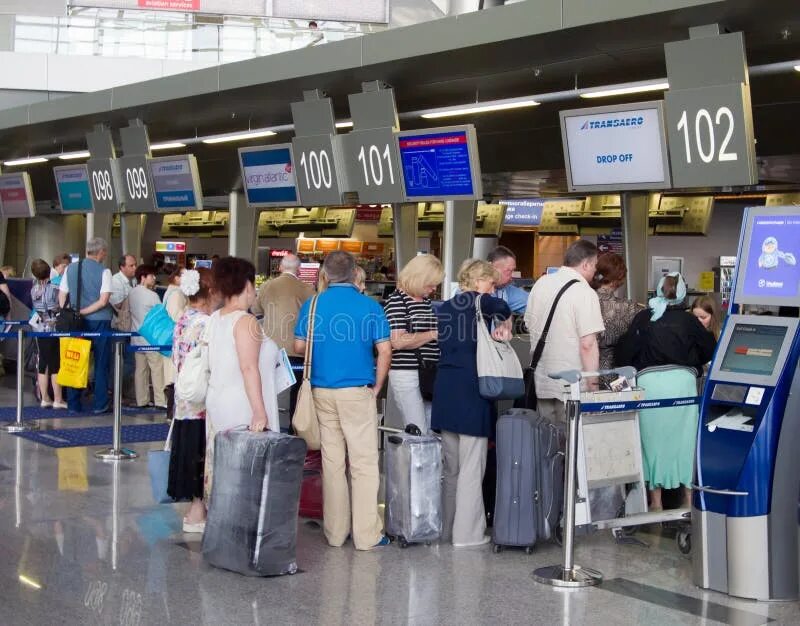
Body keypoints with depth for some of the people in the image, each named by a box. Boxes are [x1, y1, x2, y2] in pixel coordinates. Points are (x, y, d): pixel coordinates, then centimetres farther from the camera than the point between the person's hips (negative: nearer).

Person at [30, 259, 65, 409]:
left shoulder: (34, 289, 4)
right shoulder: (54, 288, -14)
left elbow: (37, 309, 11)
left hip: (41, 328, 5)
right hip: (55, 328, -5)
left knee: (43, 363, 8)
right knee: (56, 365, -1)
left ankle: (45, 398, 12)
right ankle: (58, 400, 2)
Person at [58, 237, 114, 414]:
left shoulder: (70, 269, 4)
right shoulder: (104, 272, -8)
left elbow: (62, 297, 4)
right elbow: (103, 301, -15)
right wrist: (84, 312, -10)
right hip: (99, 321, -4)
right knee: (101, 363, 4)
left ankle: (73, 404, 12)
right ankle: (100, 405, 5)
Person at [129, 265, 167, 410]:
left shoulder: (132, 293, 5)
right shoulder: (152, 295, -15)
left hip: (137, 337, 7)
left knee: (140, 369, 9)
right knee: (157, 369, -3)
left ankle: (142, 400, 12)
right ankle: (160, 401, -3)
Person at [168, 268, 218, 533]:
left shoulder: (183, 320, 8)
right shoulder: (205, 324, -18)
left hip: (185, 400, 8)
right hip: (203, 402, -8)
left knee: (192, 455, 14)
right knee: (202, 455, 0)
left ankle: (196, 507, 23)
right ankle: (197, 512, 6)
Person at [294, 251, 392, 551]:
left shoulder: (312, 305, 1)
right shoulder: (369, 306, -5)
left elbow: (299, 347, 3)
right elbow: (385, 350, -8)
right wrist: (377, 387, 4)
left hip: (322, 391, 3)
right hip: (358, 391, -3)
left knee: (332, 463, 10)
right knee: (364, 463, 2)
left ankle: (335, 532, 15)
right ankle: (367, 534, 2)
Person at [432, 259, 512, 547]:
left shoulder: (443, 308, 16)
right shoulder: (476, 302, -7)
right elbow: (501, 306, -26)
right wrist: (504, 326, -7)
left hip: (444, 393, 7)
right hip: (472, 393, -7)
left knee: (451, 467, 15)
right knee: (472, 467, -1)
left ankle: (446, 528, 21)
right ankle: (468, 533, 1)